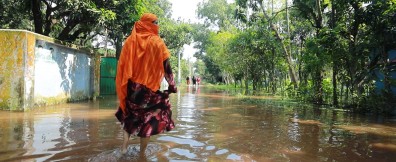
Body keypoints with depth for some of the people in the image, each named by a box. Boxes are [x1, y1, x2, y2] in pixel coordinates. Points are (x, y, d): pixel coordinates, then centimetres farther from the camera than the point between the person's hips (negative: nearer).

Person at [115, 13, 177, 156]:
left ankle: (125, 144, 17)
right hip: (150, 86, -4)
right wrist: (172, 85, -1)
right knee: (148, 119, 7)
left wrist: (123, 86, 16)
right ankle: (142, 154, 13)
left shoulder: (130, 40, 6)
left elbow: (122, 65, 8)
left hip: (131, 86, 4)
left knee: (130, 114, 24)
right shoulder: (156, 41, -6)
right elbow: (166, 66, -9)